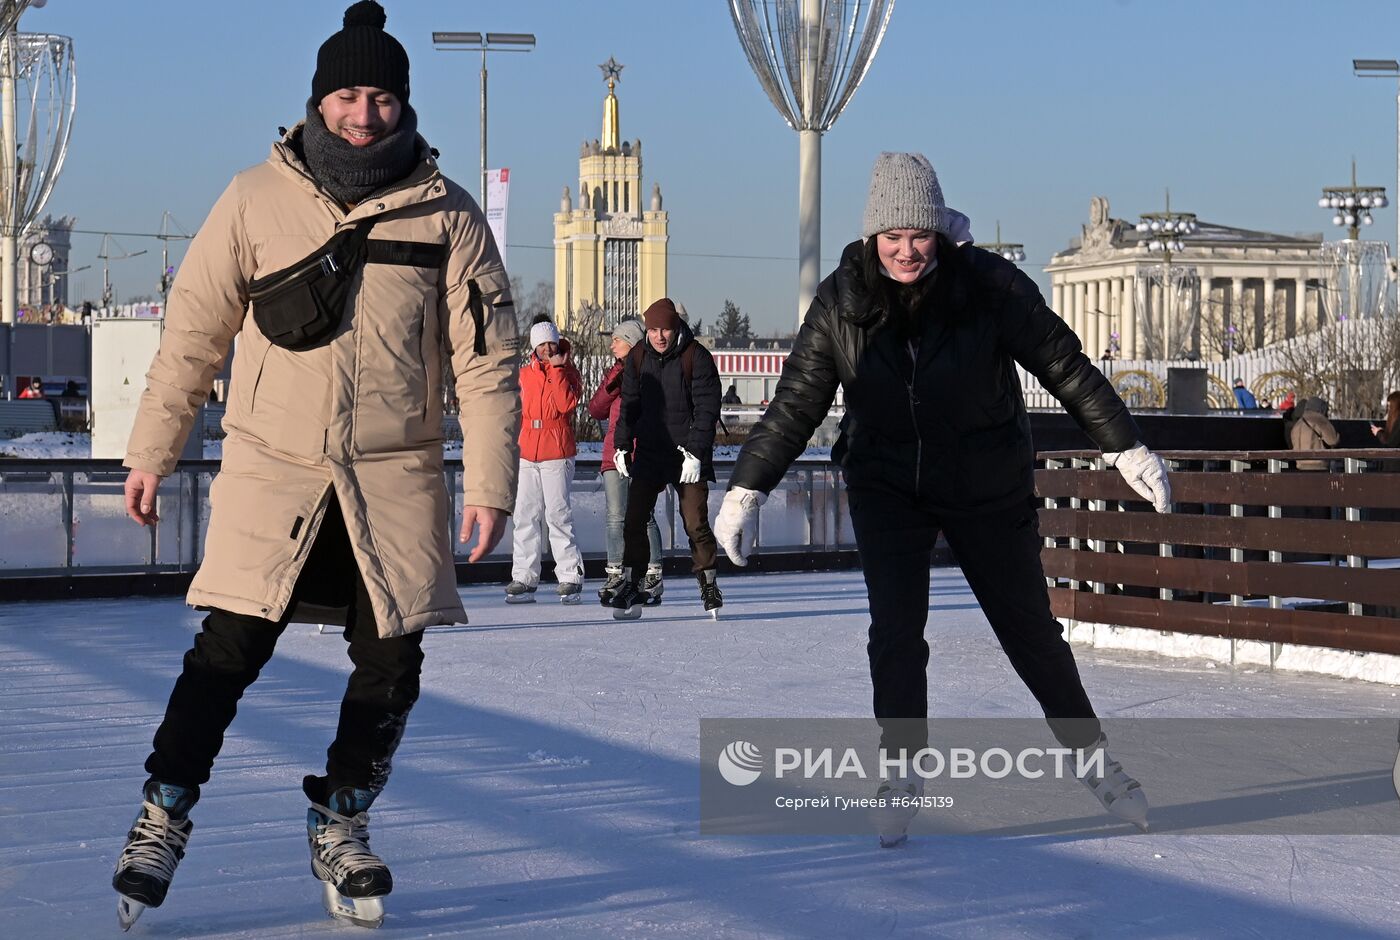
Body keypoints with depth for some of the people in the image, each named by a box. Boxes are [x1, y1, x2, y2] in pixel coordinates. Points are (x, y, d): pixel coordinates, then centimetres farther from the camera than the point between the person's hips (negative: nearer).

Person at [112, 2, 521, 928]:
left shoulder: (449, 215, 0)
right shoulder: (256, 200, 0)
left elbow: (487, 358, 1)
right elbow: (193, 333, 6)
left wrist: (489, 482, -4)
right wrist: (152, 452, 7)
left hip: (397, 479, 1)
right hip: (271, 470, -1)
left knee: (390, 662, 3)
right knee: (230, 650, -7)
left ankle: (340, 827, 23)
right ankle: (163, 819, 9)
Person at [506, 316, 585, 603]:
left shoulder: (567, 372, 2)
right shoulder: (524, 374, 16)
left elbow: (567, 404, -16)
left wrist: (557, 369, -13)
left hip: (557, 454, -5)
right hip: (526, 454, 5)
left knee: (557, 514, -9)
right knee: (525, 517, 3)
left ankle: (571, 577, -5)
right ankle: (523, 579, 5)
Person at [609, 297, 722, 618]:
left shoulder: (696, 356, -8)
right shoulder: (638, 358, 5)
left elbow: (707, 407, -10)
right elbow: (630, 404, 13)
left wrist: (696, 452, -16)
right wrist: (622, 446, 3)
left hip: (688, 456, -4)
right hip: (649, 453, 4)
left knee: (695, 523, -3)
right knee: (634, 520, -3)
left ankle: (709, 586, 12)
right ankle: (632, 586, 4)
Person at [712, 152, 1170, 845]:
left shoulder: (988, 284, -16)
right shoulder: (841, 301, -10)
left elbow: (1064, 365, -8)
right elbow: (795, 403, -3)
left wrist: (1126, 448, -4)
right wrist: (745, 489, -4)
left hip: (988, 486, -1)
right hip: (887, 487, 1)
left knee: (1030, 627, 5)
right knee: (895, 628, -12)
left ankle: (1094, 759, 22)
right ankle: (903, 772, 5)